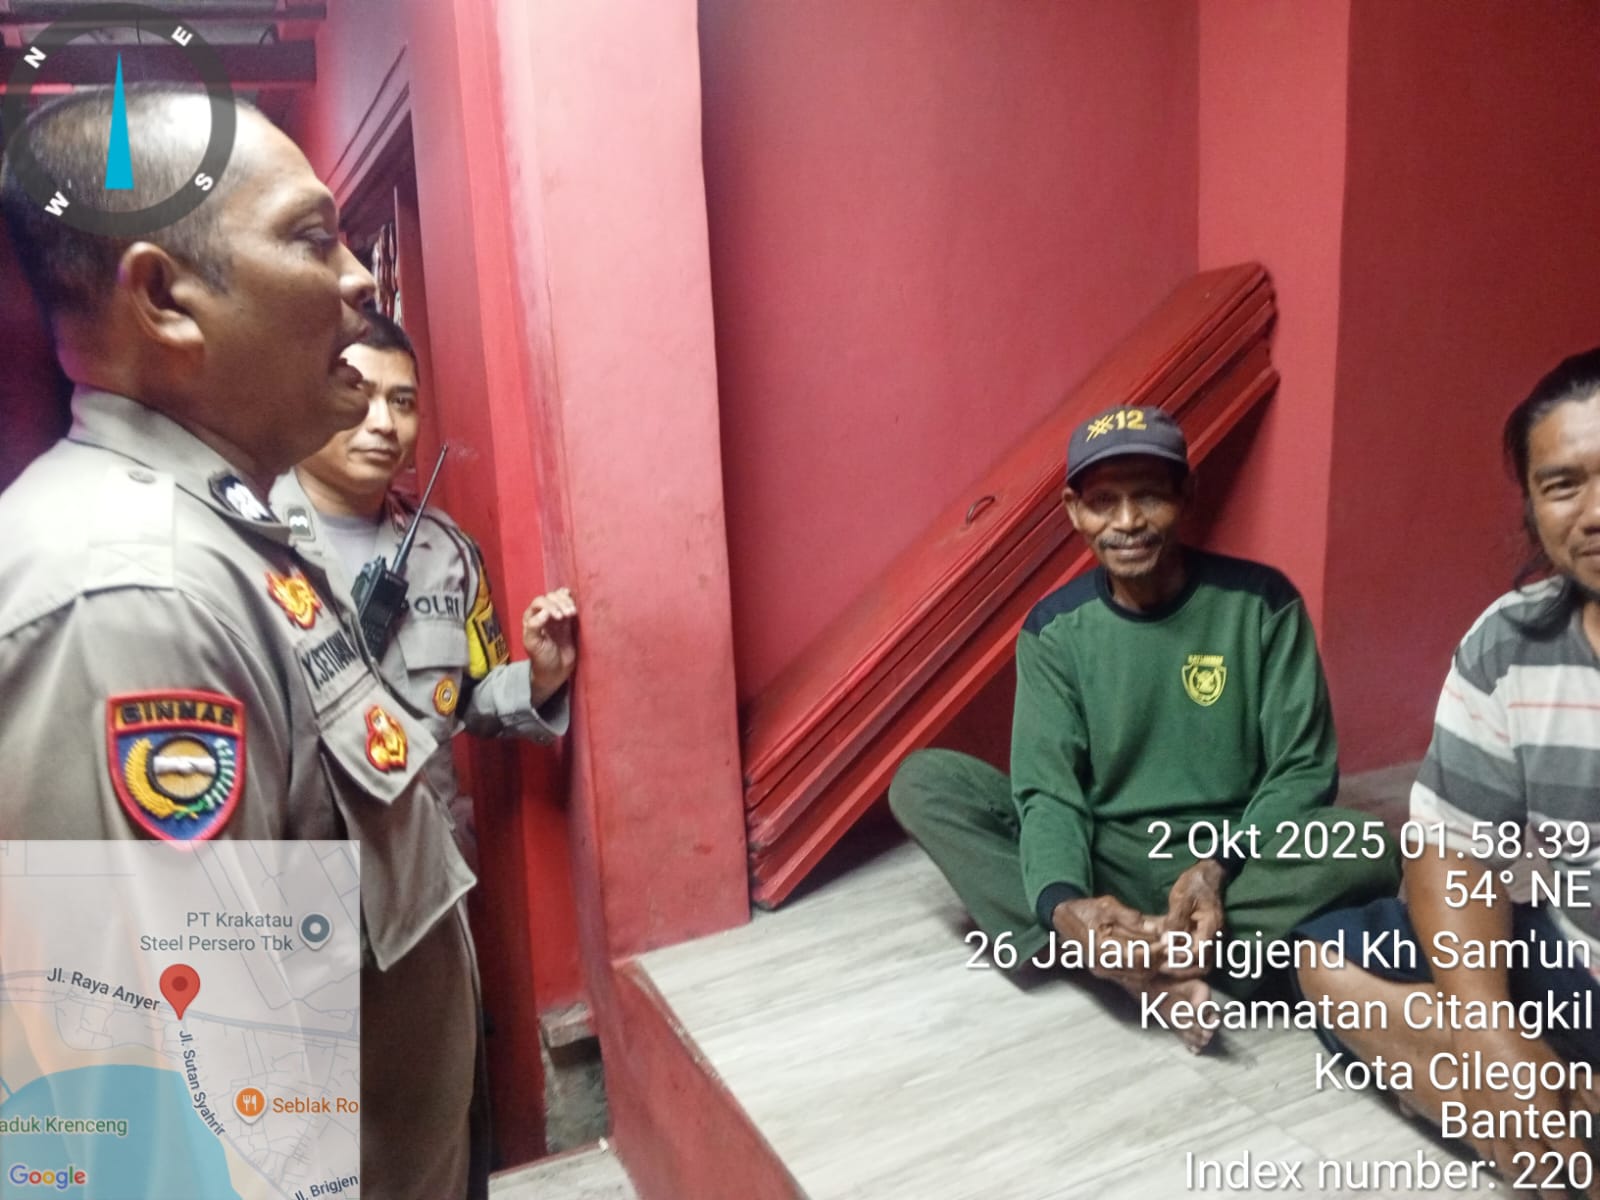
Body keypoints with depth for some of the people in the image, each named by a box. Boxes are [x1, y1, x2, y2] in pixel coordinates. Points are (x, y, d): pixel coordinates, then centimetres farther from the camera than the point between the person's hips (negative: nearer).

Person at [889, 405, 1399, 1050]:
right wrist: (1061, 902, -32)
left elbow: (1302, 770, -7)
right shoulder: (1053, 628, -5)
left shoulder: (1260, 601, -9)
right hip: (1105, 860, 2)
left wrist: (1220, 867, -25)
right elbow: (1048, 789, -12)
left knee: (1364, 850, -31)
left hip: (1236, 855, -1)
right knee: (921, 781, -19)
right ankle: (1158, 970, -28)